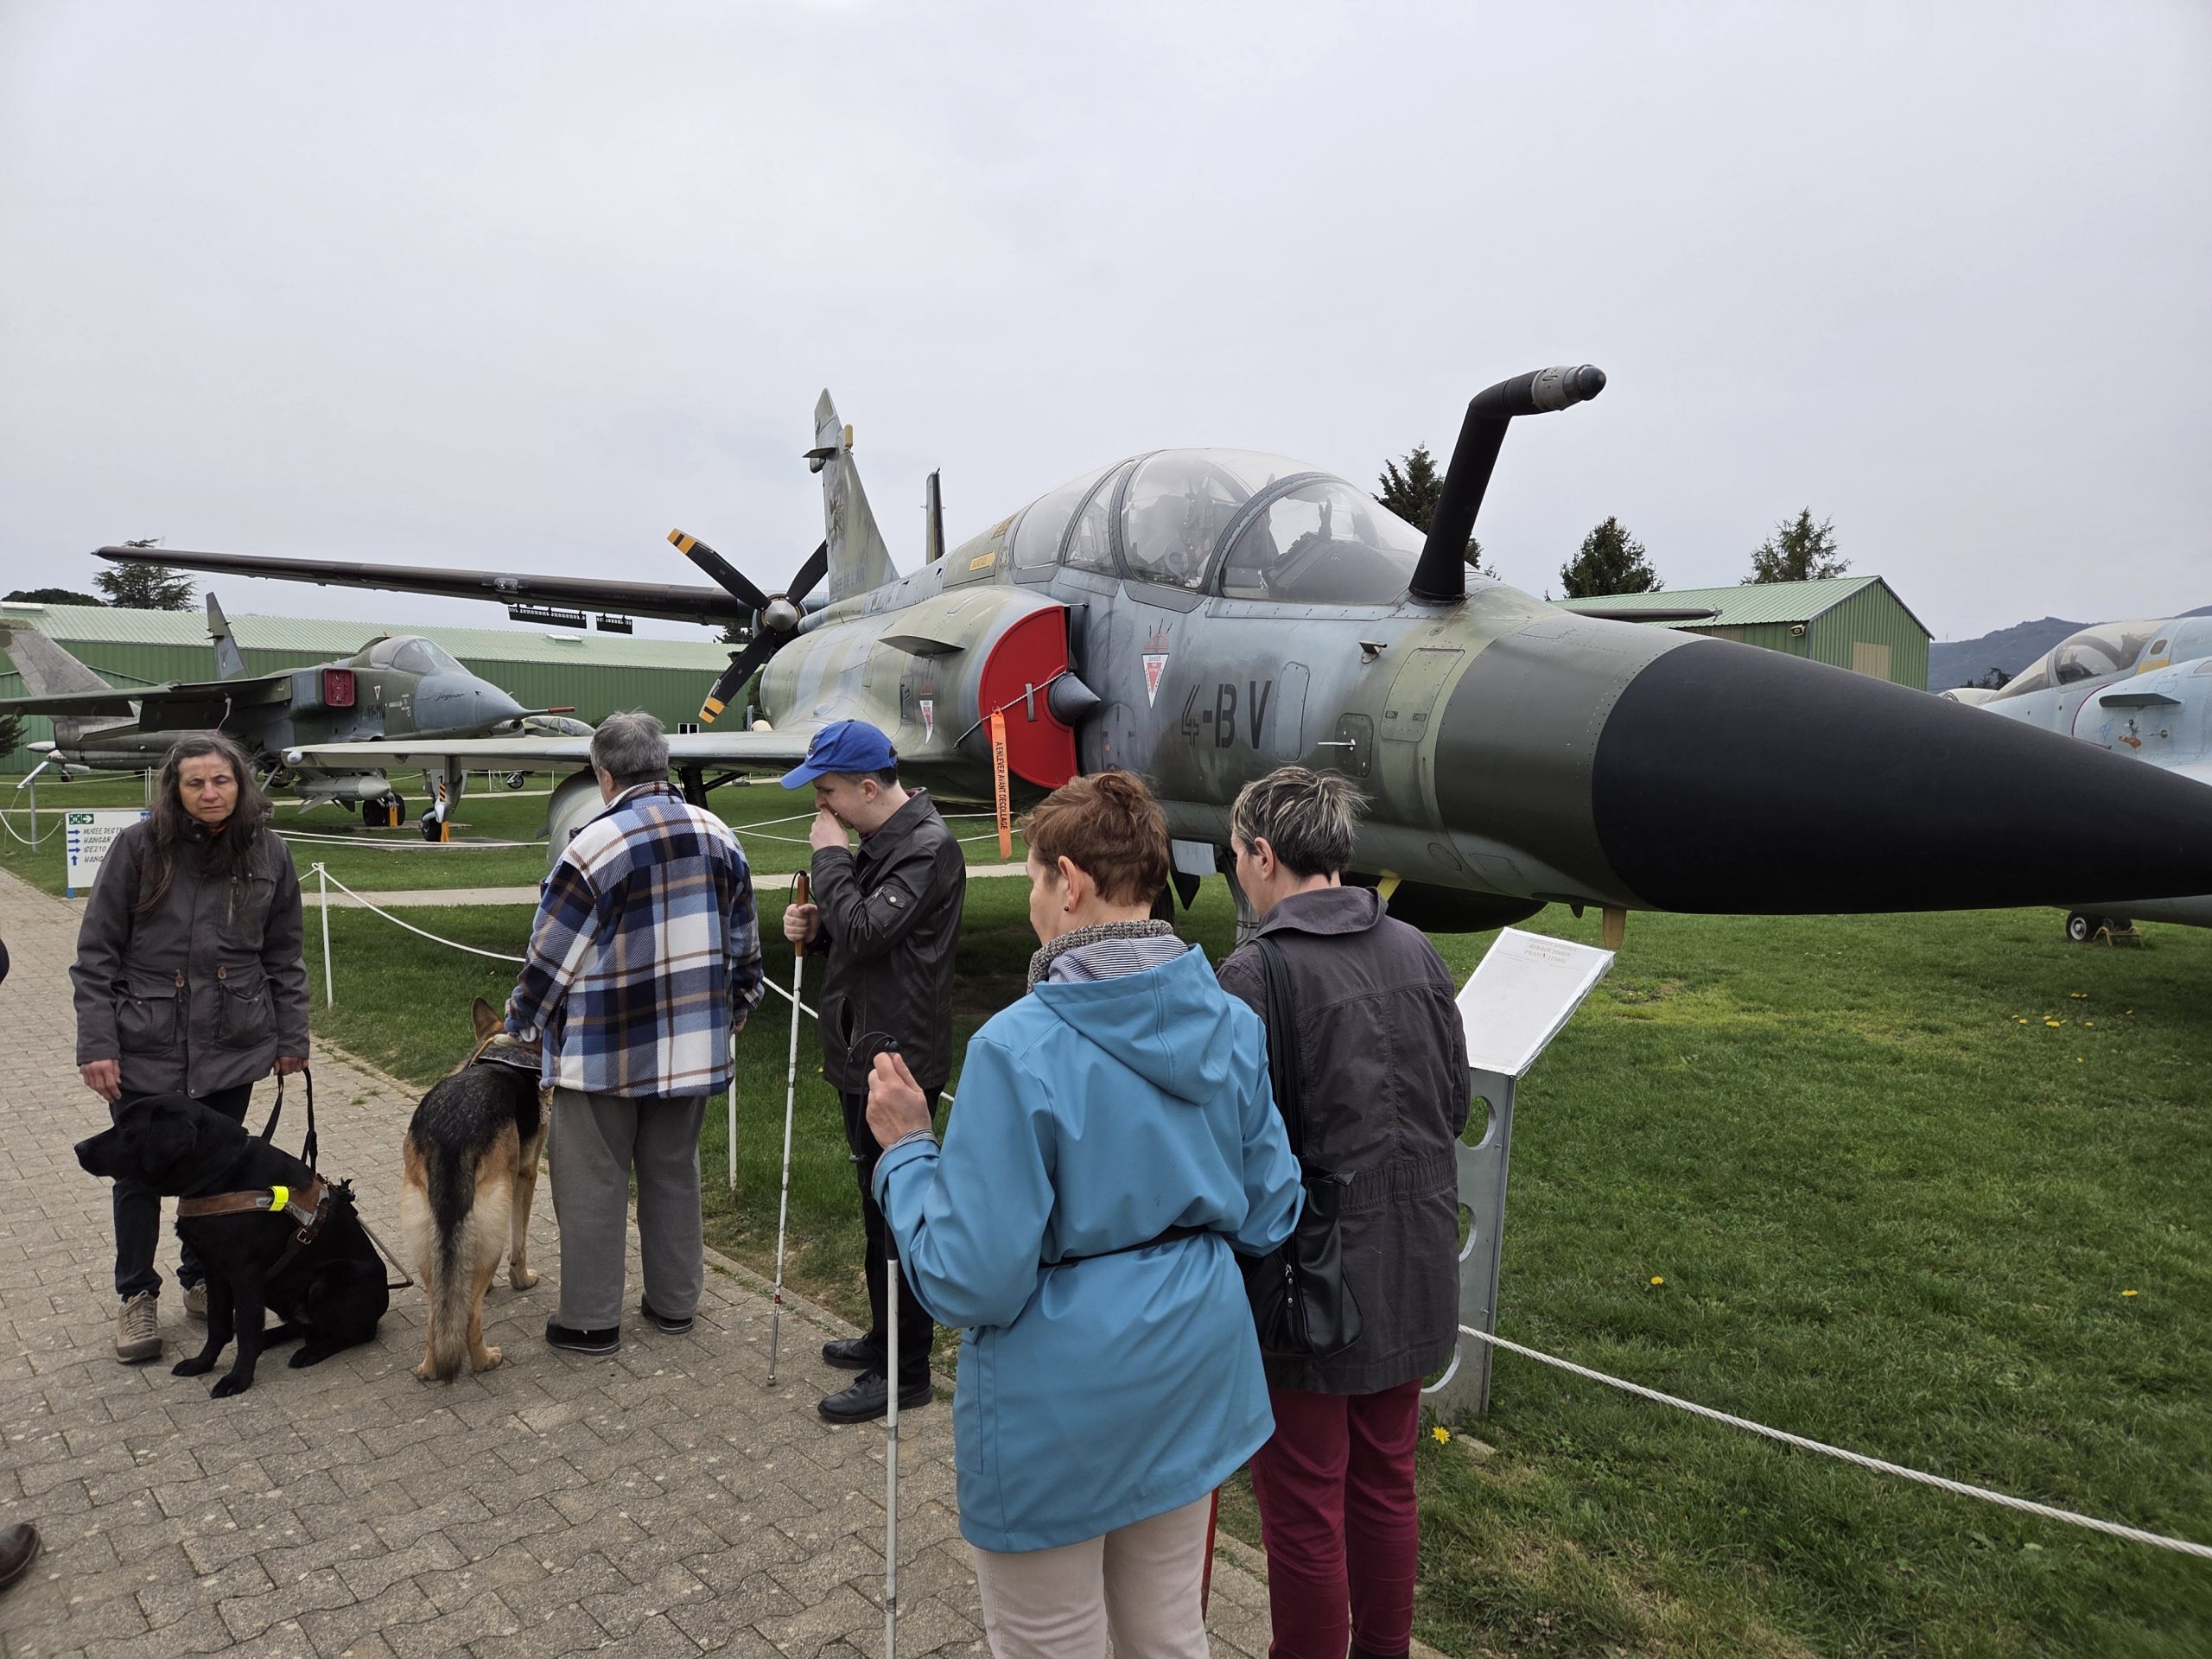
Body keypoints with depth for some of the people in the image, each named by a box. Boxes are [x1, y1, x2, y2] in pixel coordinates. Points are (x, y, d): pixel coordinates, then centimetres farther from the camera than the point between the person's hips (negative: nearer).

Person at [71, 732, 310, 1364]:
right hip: (145, 1050, -1)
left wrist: (291, 1038, 6)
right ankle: (136, 1296, 29)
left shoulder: (268, 854, -1)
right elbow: (96, 954, -5)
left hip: (231, 1048, 2)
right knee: (139, 1173, 10)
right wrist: (97, 1044, -9)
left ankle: (203, 1280, 32)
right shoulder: (139, 847, -8)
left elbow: (284, 957, 5)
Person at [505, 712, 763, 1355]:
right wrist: (739, 1003, 24)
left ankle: (590, 1319, 17)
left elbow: (551, 952, -9)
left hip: (604, 1049, -5)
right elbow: (743, 938, 10)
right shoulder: (716, 834, 1)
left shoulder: (595, 845, -16)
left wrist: (521, 1022, 6)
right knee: (674, 1174, 16)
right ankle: (674, 1303, 27)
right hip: (692, 1044, 5)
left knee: (592, 1184, 8)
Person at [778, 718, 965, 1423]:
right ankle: (887, 1338, 37)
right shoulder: (879, 843, 12)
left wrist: (829, 856, -15)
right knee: (880, 1209, 21)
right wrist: (813, 929, 0)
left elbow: (866, 932, -27)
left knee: (894, 1214, 1)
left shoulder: (928, 849, -18)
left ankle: (904, 1372, 15)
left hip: (897, 1062, -10)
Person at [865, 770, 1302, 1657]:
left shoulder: (1020, 1047, -26)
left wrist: (907, 1147, -10)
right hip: (1191, 1382, 6)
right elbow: (1268, 1218, 3)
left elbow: (972, 1281, -23)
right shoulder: (1233, 1025, -6)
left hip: (1057, 1408, -5)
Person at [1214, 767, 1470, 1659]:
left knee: (1303, 1510, 13)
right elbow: (1455, 1102, 7)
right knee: (1385, 1485, 24)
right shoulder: (1416, 951, -3)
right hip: (1414, 1275, 7)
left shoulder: (1254, 976, -23)